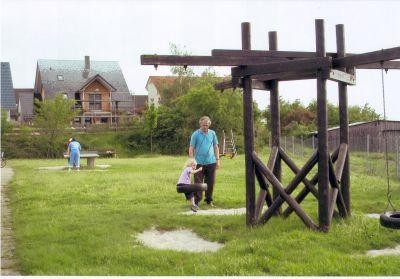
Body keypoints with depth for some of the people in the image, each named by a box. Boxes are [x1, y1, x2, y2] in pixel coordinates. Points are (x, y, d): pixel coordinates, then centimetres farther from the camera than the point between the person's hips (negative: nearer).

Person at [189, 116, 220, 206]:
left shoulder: (212, 133, 7)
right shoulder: (195, 134, -2)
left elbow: (216, 147, 13)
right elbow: (191, 148, -2)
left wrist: (217, 160, 8)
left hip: (211, 162, 3)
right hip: (199, 163, -3)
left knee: (210, 183, 8)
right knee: (198, 183, -2)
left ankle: (209, 200, 20)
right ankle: (196, 201, 3)